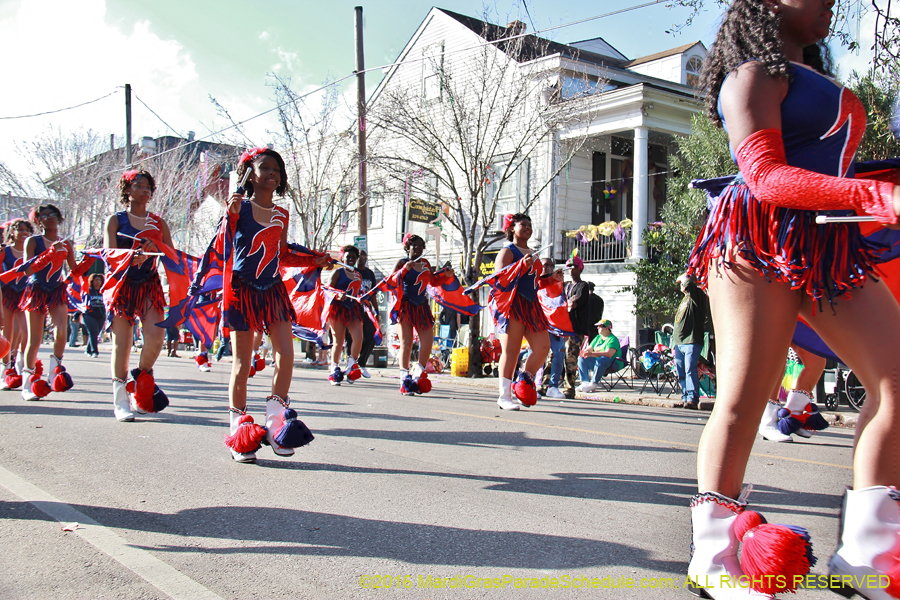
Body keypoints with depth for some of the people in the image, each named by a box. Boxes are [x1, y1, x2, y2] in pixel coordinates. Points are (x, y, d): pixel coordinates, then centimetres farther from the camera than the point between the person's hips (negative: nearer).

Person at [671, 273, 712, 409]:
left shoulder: (696, 295, -2)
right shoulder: (684, 300, 24)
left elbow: (689, 284, -27)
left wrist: (684, 278, -4)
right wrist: (674, 343, 24)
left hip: (692, 342, -9)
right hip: (679, 342, 9)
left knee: (690, 370, -14)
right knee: (681, 373, 8)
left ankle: (693, 399, -16)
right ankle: (685, 398, 14)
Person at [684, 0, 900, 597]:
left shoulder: (816, 81, 28)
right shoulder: (754, 74, 0)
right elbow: (765, 177, -13)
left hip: (828, 246, 9)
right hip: (760, 242, -8)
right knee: (743, 397, -9)